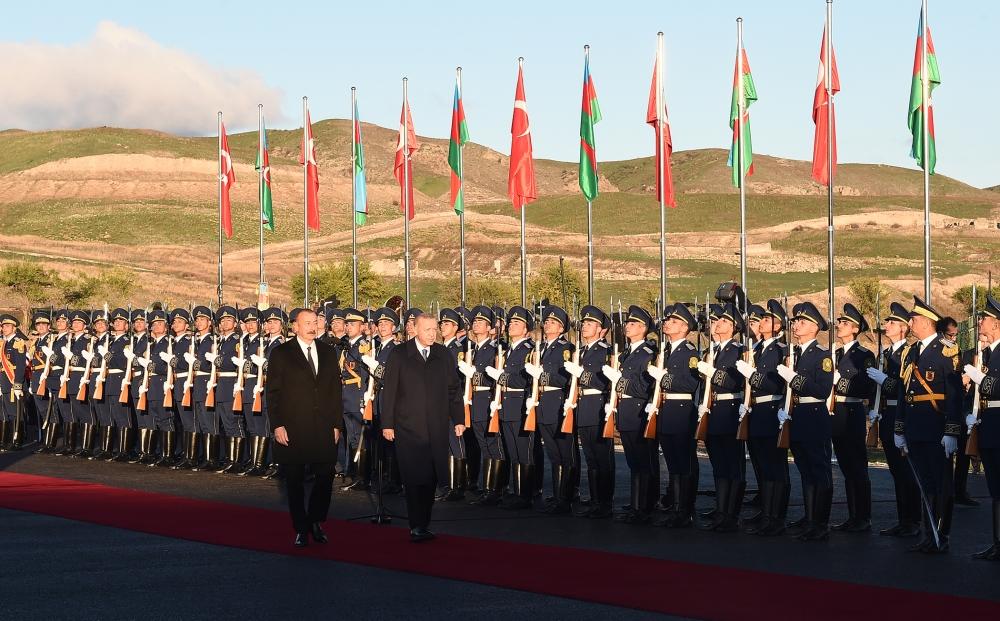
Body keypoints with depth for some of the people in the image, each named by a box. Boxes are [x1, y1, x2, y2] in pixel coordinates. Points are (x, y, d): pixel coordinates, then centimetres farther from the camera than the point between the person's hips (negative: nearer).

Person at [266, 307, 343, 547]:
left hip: (324, 429, 3)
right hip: (292, 429, -3)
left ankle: (316, 522, 21)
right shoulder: (281, 354, 0)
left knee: (325, 478, 1)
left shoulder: (328, 353, 11)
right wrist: (277, 425, -9)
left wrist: (337, 424, 7)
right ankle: (301, 529, 15)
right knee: (295, 481, 5)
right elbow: (273, 392, -2)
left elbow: (336, 391, 12)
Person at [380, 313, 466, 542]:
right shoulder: (399, 354, 3)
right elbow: (388, 390, 2)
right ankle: (417, 527, 0)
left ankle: (422, 525, 11)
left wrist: (458, 419, 7)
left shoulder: (443, 354, 10)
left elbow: (454, 388, 12)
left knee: (431, 478, 2)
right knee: (413, 478, -5)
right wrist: (387, 424, -3)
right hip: (408, 427, -2)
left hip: (437, 428, 3)